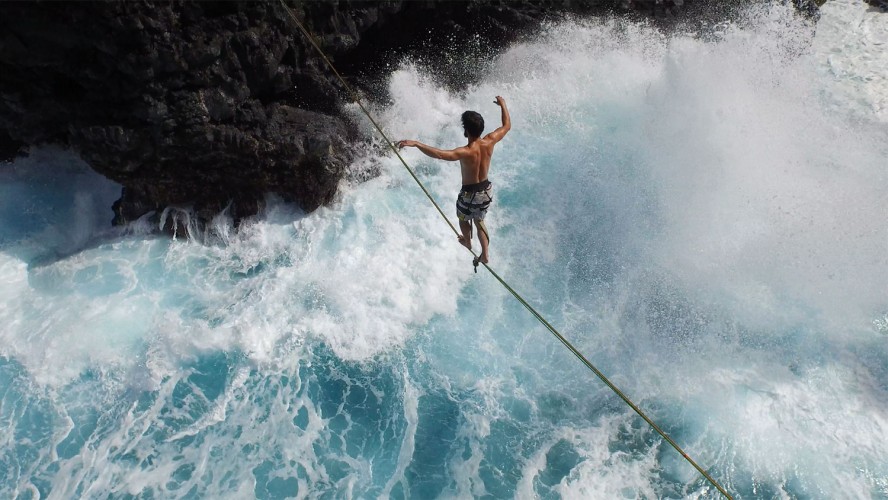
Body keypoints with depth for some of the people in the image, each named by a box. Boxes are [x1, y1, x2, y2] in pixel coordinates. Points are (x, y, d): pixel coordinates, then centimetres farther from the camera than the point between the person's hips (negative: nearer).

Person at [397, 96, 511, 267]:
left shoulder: (465, 152, -34)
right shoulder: (489, 142, -17)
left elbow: (439, 154, -50)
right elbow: (507, 126, 1)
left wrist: (415, 143, -51)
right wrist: (503, 105, 14)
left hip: (470, 194, -5)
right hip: (487, 190, 5)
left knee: (463, 218, 29)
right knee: (479, 220, 30)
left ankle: (468, 243, 56)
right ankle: (485, 254, 32)